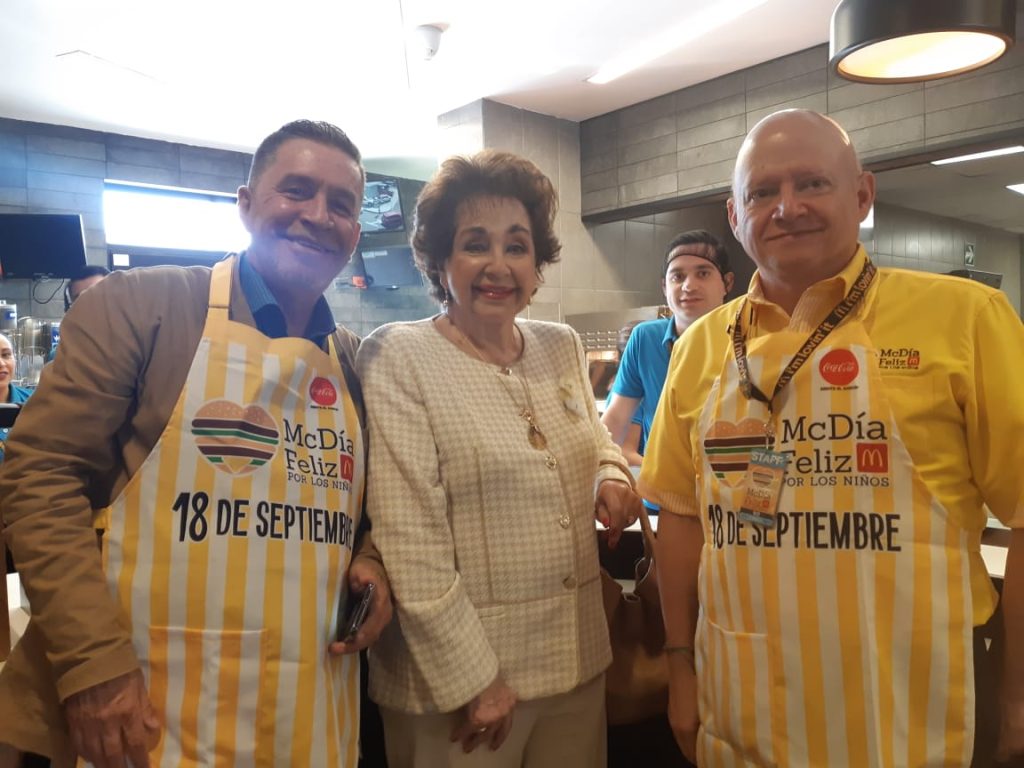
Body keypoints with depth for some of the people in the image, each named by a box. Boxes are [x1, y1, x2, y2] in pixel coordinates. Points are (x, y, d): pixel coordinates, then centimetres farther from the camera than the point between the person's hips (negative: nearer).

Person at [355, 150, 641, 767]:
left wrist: (612, 476, -1)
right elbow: (409, 542, -17)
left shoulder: (562, 347, 4)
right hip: (457, 668, -5)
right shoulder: (397, 357, -13)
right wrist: (471, 680, -15)